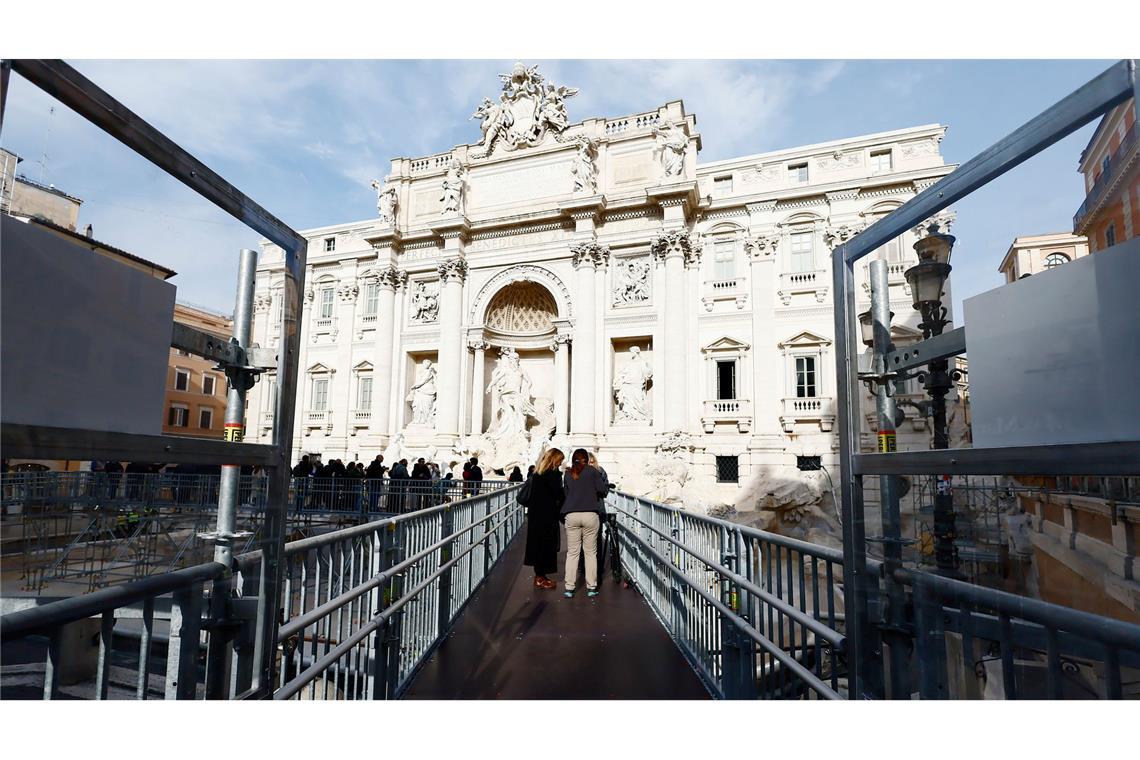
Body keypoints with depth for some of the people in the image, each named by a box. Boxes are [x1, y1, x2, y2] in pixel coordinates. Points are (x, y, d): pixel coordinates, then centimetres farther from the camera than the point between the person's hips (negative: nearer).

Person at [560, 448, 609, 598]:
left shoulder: (568, 474, 10)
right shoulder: (591, 471, 2)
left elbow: (566, 493, 14)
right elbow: (603, 490, -2)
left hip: (571, 515, 2)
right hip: (590, 514, -2)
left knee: (572, 552, 8)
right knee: (590, 552, 7)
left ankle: (569, 588, 8)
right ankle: (591, 587, 10)